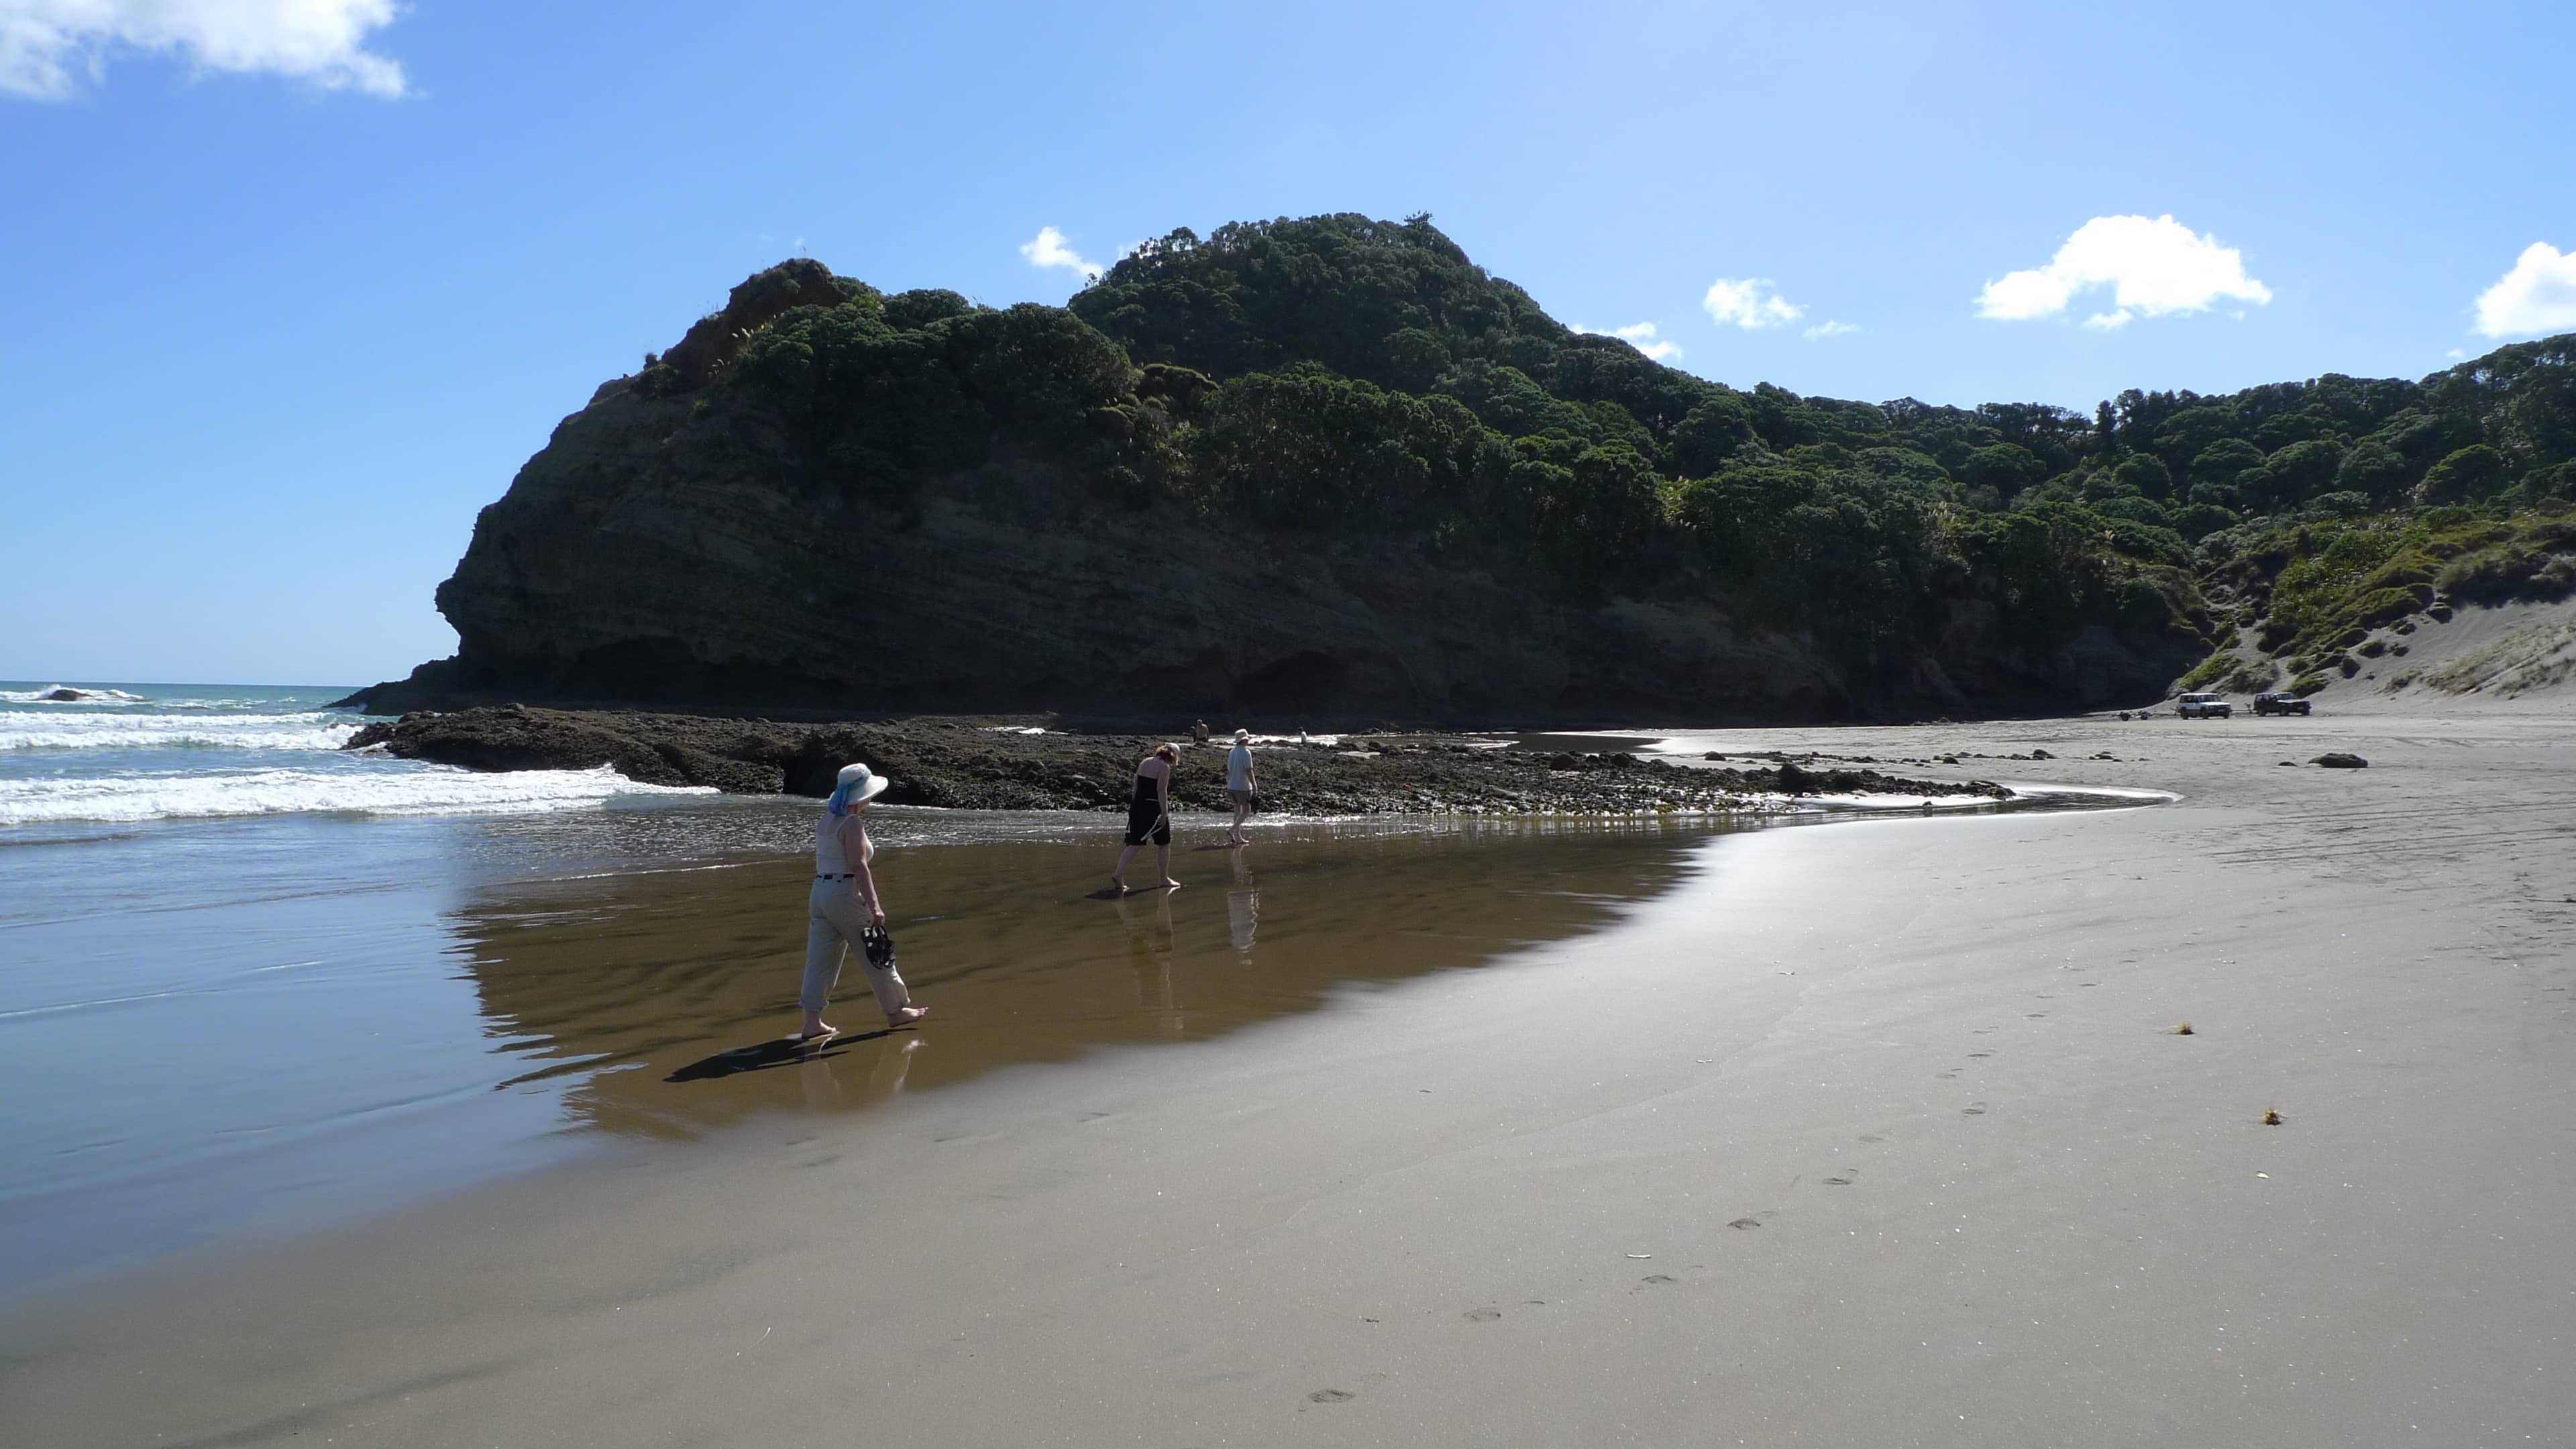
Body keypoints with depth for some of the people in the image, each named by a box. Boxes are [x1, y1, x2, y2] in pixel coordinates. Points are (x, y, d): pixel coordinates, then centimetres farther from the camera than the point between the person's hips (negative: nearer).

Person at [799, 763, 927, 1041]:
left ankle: (812, 1023, 3)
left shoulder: (825, 820, 12)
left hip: (819, 892, 8)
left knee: (820, 958, 6)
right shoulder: (852, 823, -14)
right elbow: (859, 866, -21)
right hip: (845, 894, -8)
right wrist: (874, 906, -25)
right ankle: (896, 1011, 18)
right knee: (876, 954, 6)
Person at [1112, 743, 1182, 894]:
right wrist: (1164, 813, -18)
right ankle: (1165, 879, 17)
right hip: (1154, 808, -7)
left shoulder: (1144, 763, 14)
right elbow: (1161, 791, -17)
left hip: (1137, 806, 7)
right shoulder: (1164, 767, -9)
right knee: (1163, 844, 10)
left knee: (1134, 843, 6)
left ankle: (1119, 873, -11)